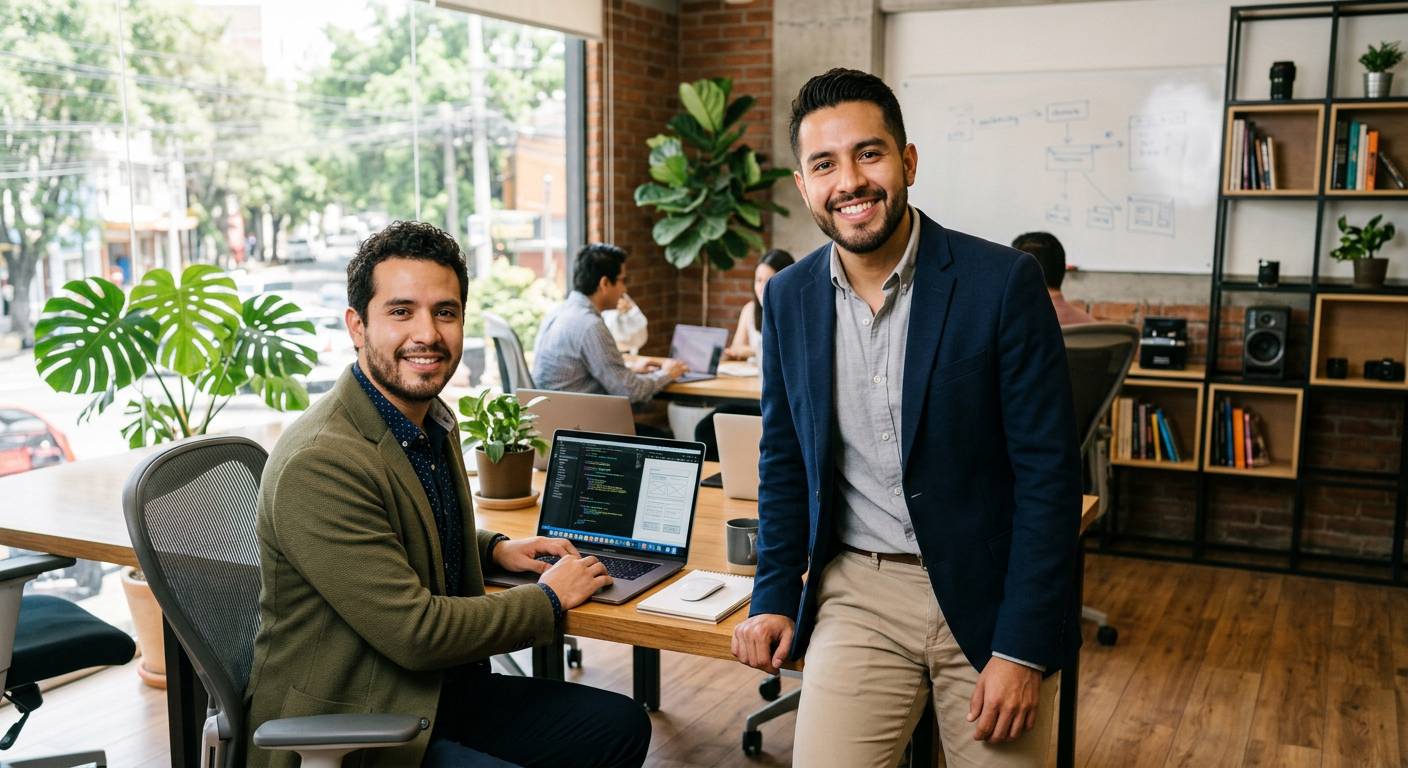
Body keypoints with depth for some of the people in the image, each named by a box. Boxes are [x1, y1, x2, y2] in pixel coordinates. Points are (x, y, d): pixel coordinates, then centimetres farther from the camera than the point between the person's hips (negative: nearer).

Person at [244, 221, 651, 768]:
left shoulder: (435, 422, 5)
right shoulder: (317, 464, -25)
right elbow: (415, 631, -25)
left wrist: (494, 548, 8)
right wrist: (548, 598, -13)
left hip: (442, 693, 9)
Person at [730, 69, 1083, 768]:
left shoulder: (1003, 282, -12)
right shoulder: (788, 298, 1)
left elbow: (1049, 473, -12)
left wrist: (1022, 650, -13)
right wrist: (774, 598, 5)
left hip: (985, 597, -2)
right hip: (857, 596, 3)